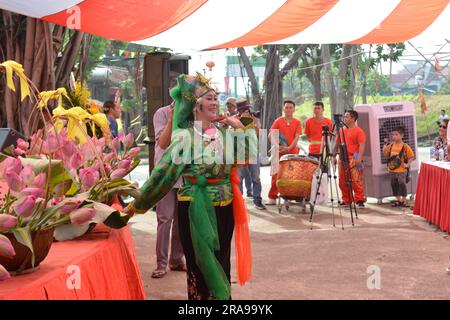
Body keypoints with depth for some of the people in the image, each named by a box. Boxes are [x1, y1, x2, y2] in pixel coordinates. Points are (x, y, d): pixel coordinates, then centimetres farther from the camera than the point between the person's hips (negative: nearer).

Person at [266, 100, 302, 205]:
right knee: (276, 174, -2)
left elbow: (296, 137, -4)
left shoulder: (297, 123, 6)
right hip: (279, 152, 0)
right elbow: (270, 135, 1)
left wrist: (289, 147, -20)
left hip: (292, 152, 0)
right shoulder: (278, 121, 7)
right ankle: (272, 197, 2)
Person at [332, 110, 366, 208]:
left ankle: (360, 200, -7)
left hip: (353, 159, -7)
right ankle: (346, 200, 18)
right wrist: (334, 156, 15)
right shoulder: (341, 131, 18)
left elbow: (362, 145, -10)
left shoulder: (359, 131, -2)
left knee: (356, 180, -11)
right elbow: (337, 144, 22)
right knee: (343, 181, 8)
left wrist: (359, 157, -21)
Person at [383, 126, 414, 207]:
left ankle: (404, 200, 8)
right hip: (392, 169, 5)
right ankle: (398, 200, 24)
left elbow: (411, 156, -2)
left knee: (402, 184, -6)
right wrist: (385, 148, -3)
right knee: (394, 184, 10)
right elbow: (386, 155, 13)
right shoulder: (391, 145, 5)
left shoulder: (405, 146, -8)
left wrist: (407, 164, -11)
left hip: (401, 170, -5)